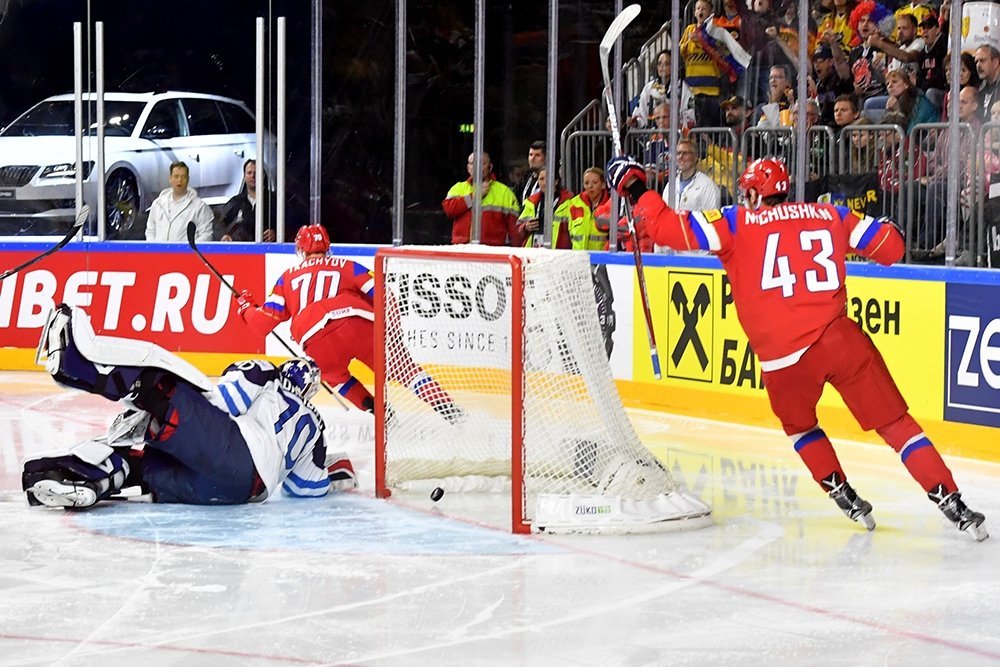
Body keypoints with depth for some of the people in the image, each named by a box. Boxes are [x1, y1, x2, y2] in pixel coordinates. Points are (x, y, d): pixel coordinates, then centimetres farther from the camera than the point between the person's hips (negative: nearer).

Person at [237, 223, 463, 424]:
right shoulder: (346, 266, 27)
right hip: (359, 324, 0)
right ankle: (444, 406, -8)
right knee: (401, 366, 10)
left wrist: (246, 307, 43)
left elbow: (265, 322, 23)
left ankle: (378, 412, 12)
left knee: (335, 376, 30)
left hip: (315, 340, 1)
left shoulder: (287, 278, 28)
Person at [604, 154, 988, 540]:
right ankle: (952, 504, -1)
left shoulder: (736, 223, 6)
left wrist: (635, 190, 14)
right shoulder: (829, 215, 12)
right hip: (841, 340, 1)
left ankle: (845, 497, 25)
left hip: (784, 358, -1)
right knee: (895, 423, 7)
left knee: (799, 425, 30)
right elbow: (889, 246, 13)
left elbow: (670, 229, 0)